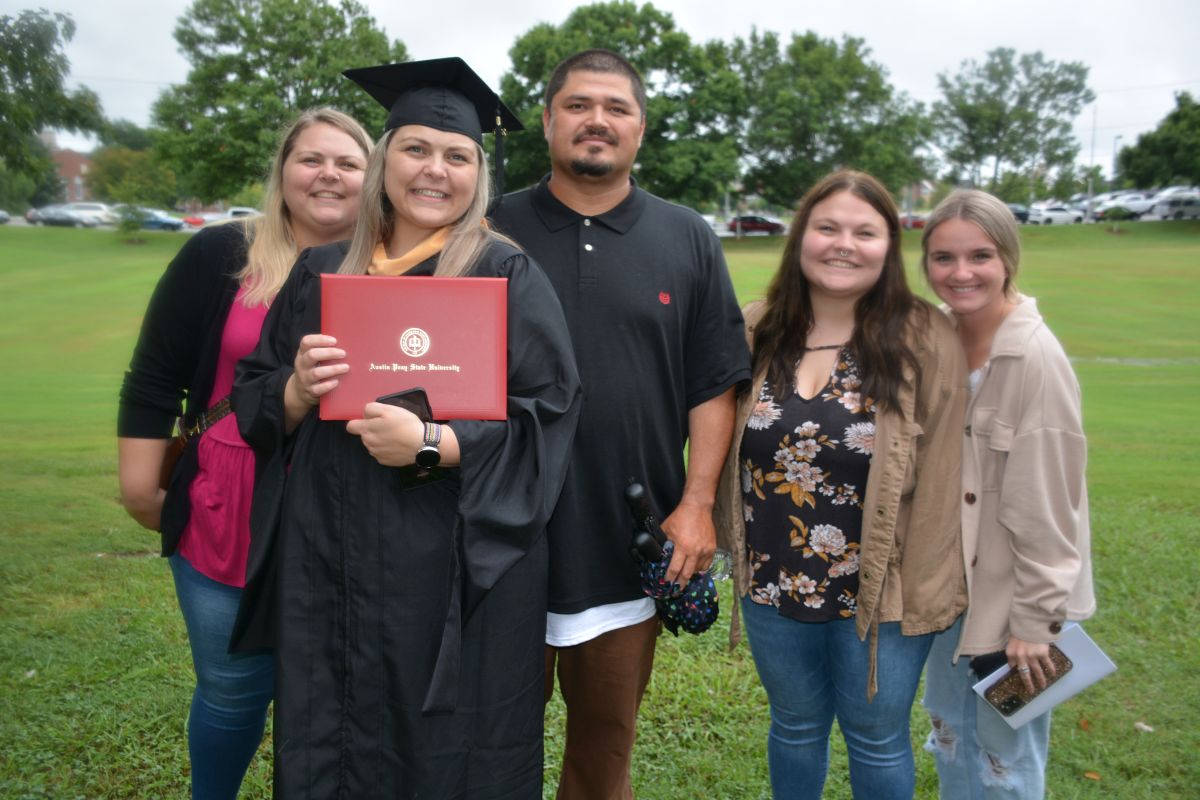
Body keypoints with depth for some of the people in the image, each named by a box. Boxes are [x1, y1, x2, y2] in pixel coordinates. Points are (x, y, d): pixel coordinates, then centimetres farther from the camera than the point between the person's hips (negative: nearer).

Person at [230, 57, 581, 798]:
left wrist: (431, 445, -22)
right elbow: (253, 402, 11)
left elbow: (548, 413, -11)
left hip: (455, 568, -3)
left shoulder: (507, 274, -4)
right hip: (325, 562, 4)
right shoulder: (321, 272, 9)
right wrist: (298, 390, -11)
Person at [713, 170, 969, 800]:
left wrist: (924, 593, -8)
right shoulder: (756, 332, -1)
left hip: (880, 594, -2)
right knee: (795, 726, 22)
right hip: (773, 584, 3)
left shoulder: (925, 341, -11)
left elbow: (939, 477, -9)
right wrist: (733, 544, 6)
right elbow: (723, 445, 8)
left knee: (877, 740, 17)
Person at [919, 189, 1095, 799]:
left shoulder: (1036, 359, -21)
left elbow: (1046, 505, -18)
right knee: (950, 737, 23)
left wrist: (1034, 622, -14)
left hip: (1014, 595, -6)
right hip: (949, 585, 6)